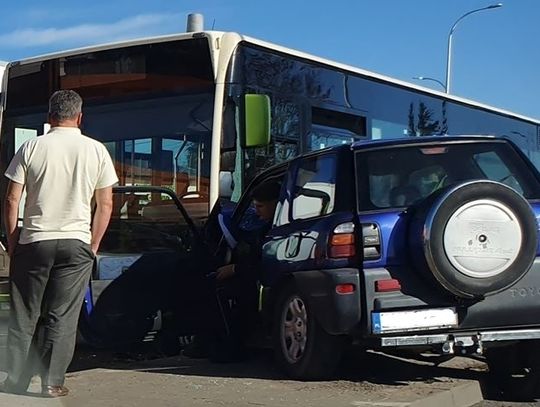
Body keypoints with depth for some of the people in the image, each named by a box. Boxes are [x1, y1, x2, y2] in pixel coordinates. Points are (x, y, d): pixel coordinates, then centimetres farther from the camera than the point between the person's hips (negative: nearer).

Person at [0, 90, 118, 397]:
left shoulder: (32, 148, -1)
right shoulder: (96, 150, 2)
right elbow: (106, 205, 3)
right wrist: (93, 246, 12)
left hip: (33, 242, 0)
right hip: (76, 243, 0)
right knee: (62, 318, 4)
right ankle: (52, 383, 6)